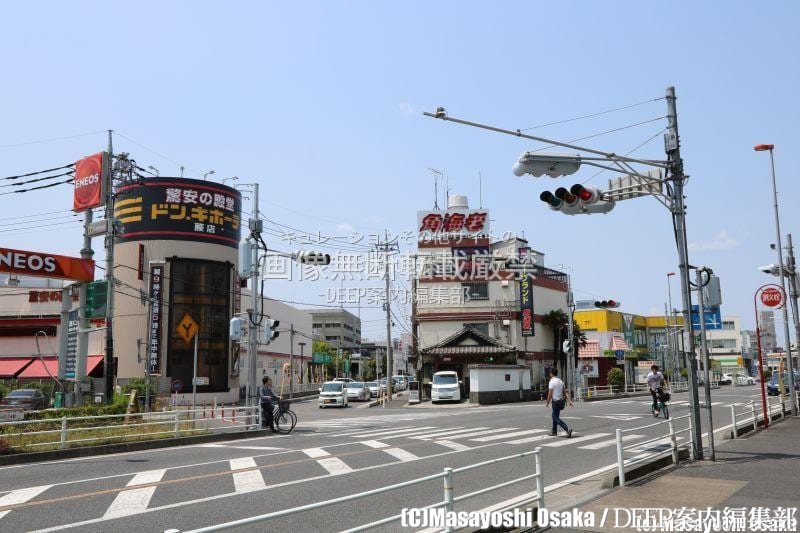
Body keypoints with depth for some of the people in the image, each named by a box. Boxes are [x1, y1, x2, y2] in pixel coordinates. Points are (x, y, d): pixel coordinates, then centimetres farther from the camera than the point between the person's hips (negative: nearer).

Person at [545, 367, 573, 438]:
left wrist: (548, 402, -5)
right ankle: (554, 431, 27)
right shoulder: (560, 381, 9)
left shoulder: (552, 381, -15)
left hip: (556, 401, -8)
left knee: (556, 418, -3)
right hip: (561, 400, 8)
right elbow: (565, 392, 7)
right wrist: (569, 401, 4)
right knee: (555, 416, 19)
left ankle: (567, 429, -18)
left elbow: (550, 394, -17)